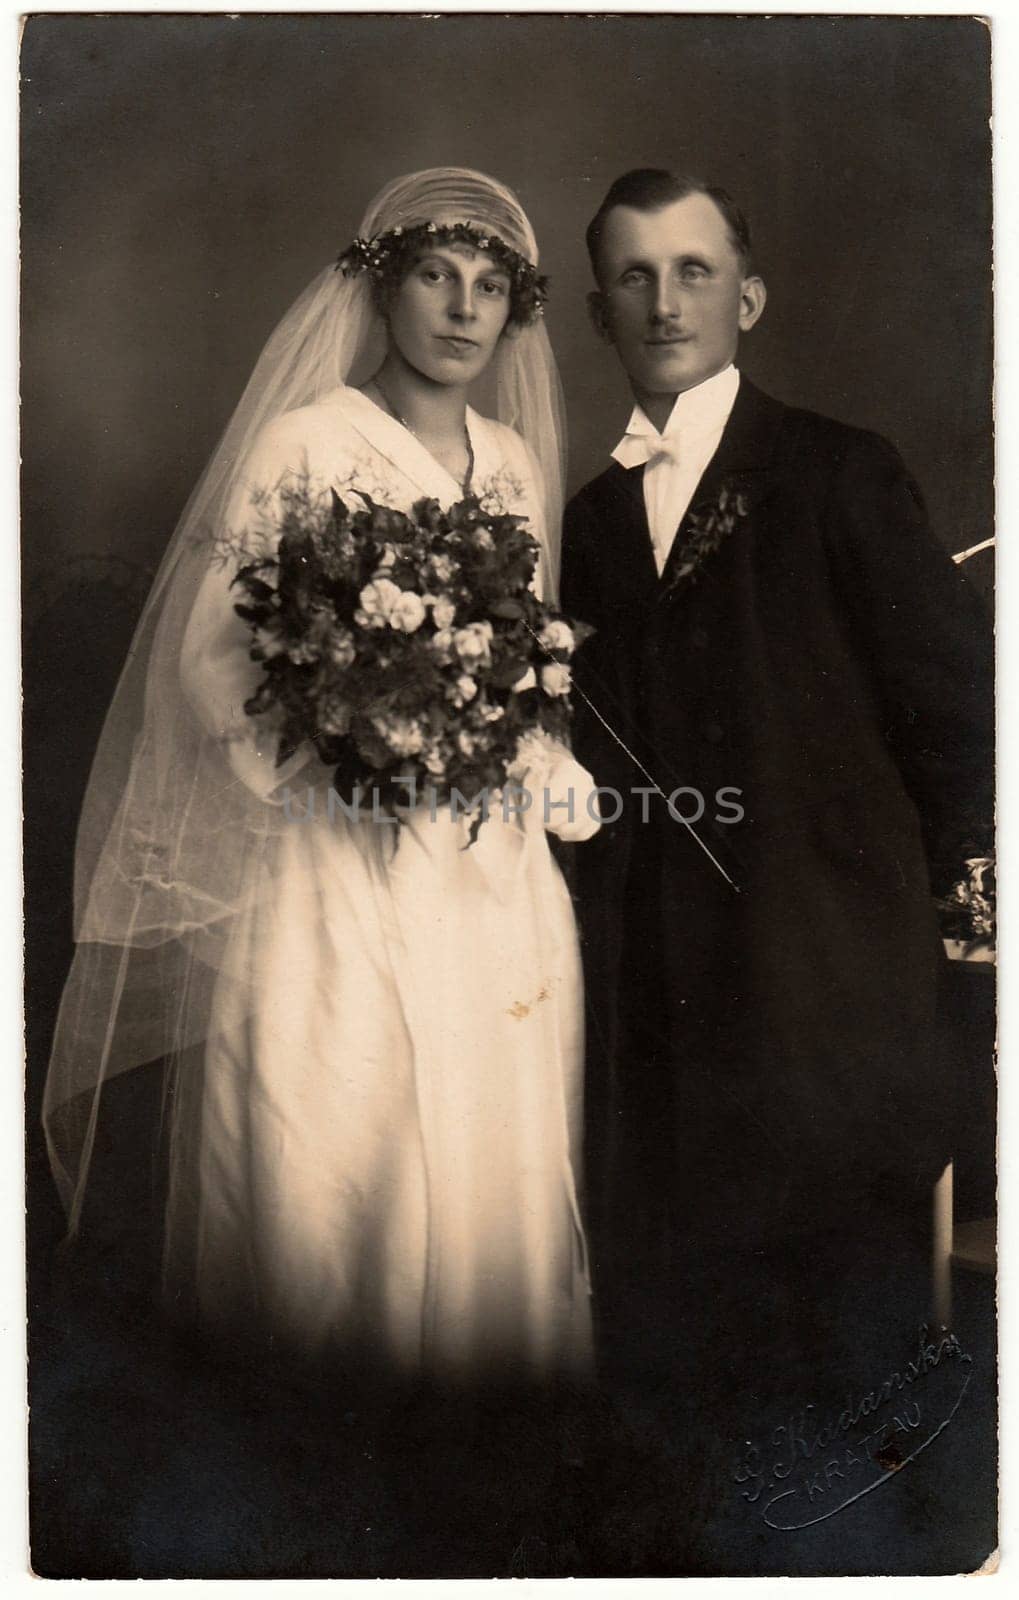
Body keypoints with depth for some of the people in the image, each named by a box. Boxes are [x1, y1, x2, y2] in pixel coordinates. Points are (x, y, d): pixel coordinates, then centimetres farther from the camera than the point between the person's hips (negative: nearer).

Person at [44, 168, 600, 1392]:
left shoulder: (515, 464, 13)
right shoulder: (303, 445, -6)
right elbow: (210, 661, -10)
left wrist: (555, 780, 3)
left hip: (497, 879, 6)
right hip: (339, 881, -5)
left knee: (495, 1189, 12)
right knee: (335, 1203, 3)